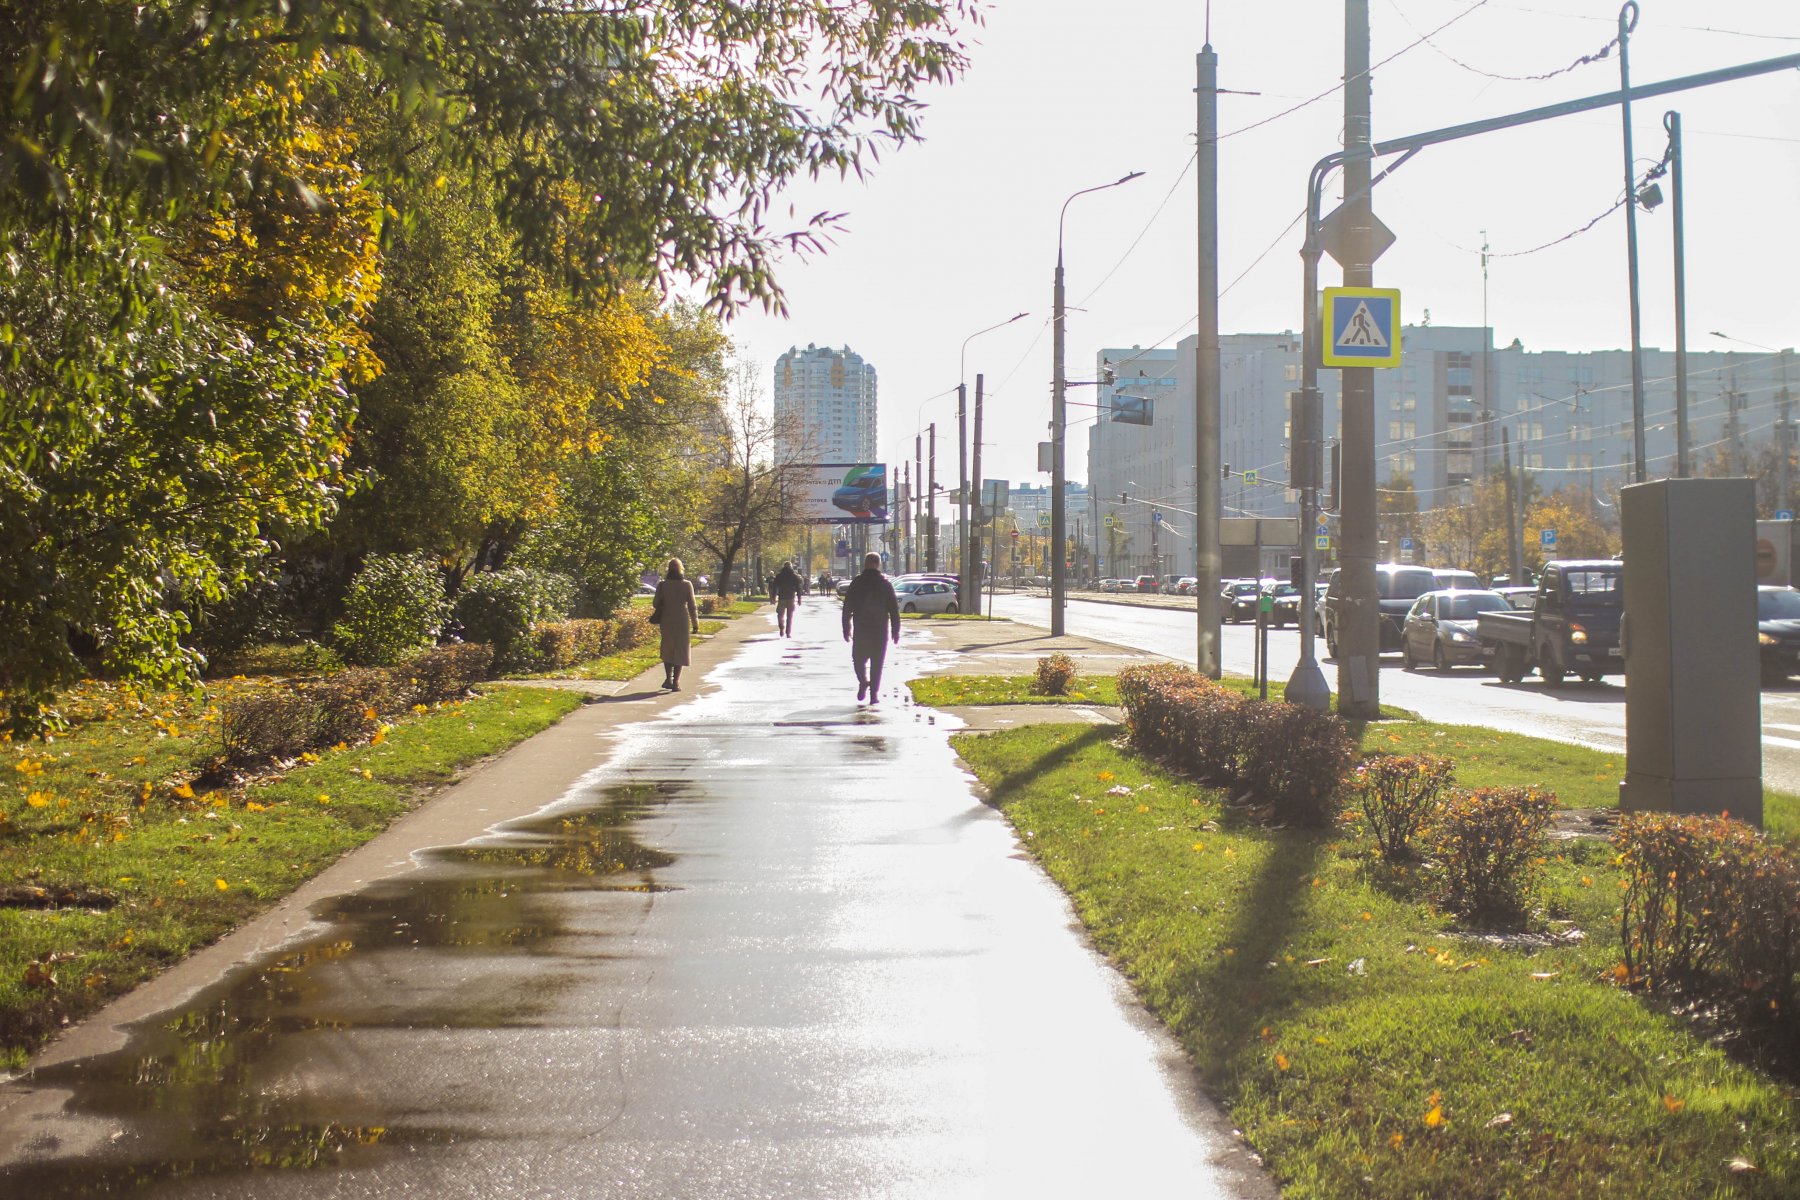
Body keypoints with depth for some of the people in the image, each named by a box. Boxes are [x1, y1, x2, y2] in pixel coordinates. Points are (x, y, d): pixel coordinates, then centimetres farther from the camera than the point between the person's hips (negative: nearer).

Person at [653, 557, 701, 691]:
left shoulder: (662, 585, -4)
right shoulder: (687, 585, -5)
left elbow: (656, 604, 1)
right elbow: (691, 606, -3)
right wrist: (695, 623, 5)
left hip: (667, 621, 1)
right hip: (682, 622, -1)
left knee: (667, 650, 17)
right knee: (680, 651, 5)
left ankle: (668, 678, 12)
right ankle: (676, 681, 0)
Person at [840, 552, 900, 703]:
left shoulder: (856, 583, 1)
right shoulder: (885, 584, 0)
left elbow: (847, 609, 1)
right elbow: (894, 610, 1)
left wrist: (846, 631, 7)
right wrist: (896, 633, 6)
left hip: (860, 630, 0)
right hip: (880, 630, 0)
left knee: (859, 659, 15)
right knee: (877, 663, 6)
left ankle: (863, 682, -8)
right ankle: (874, 694, 1)